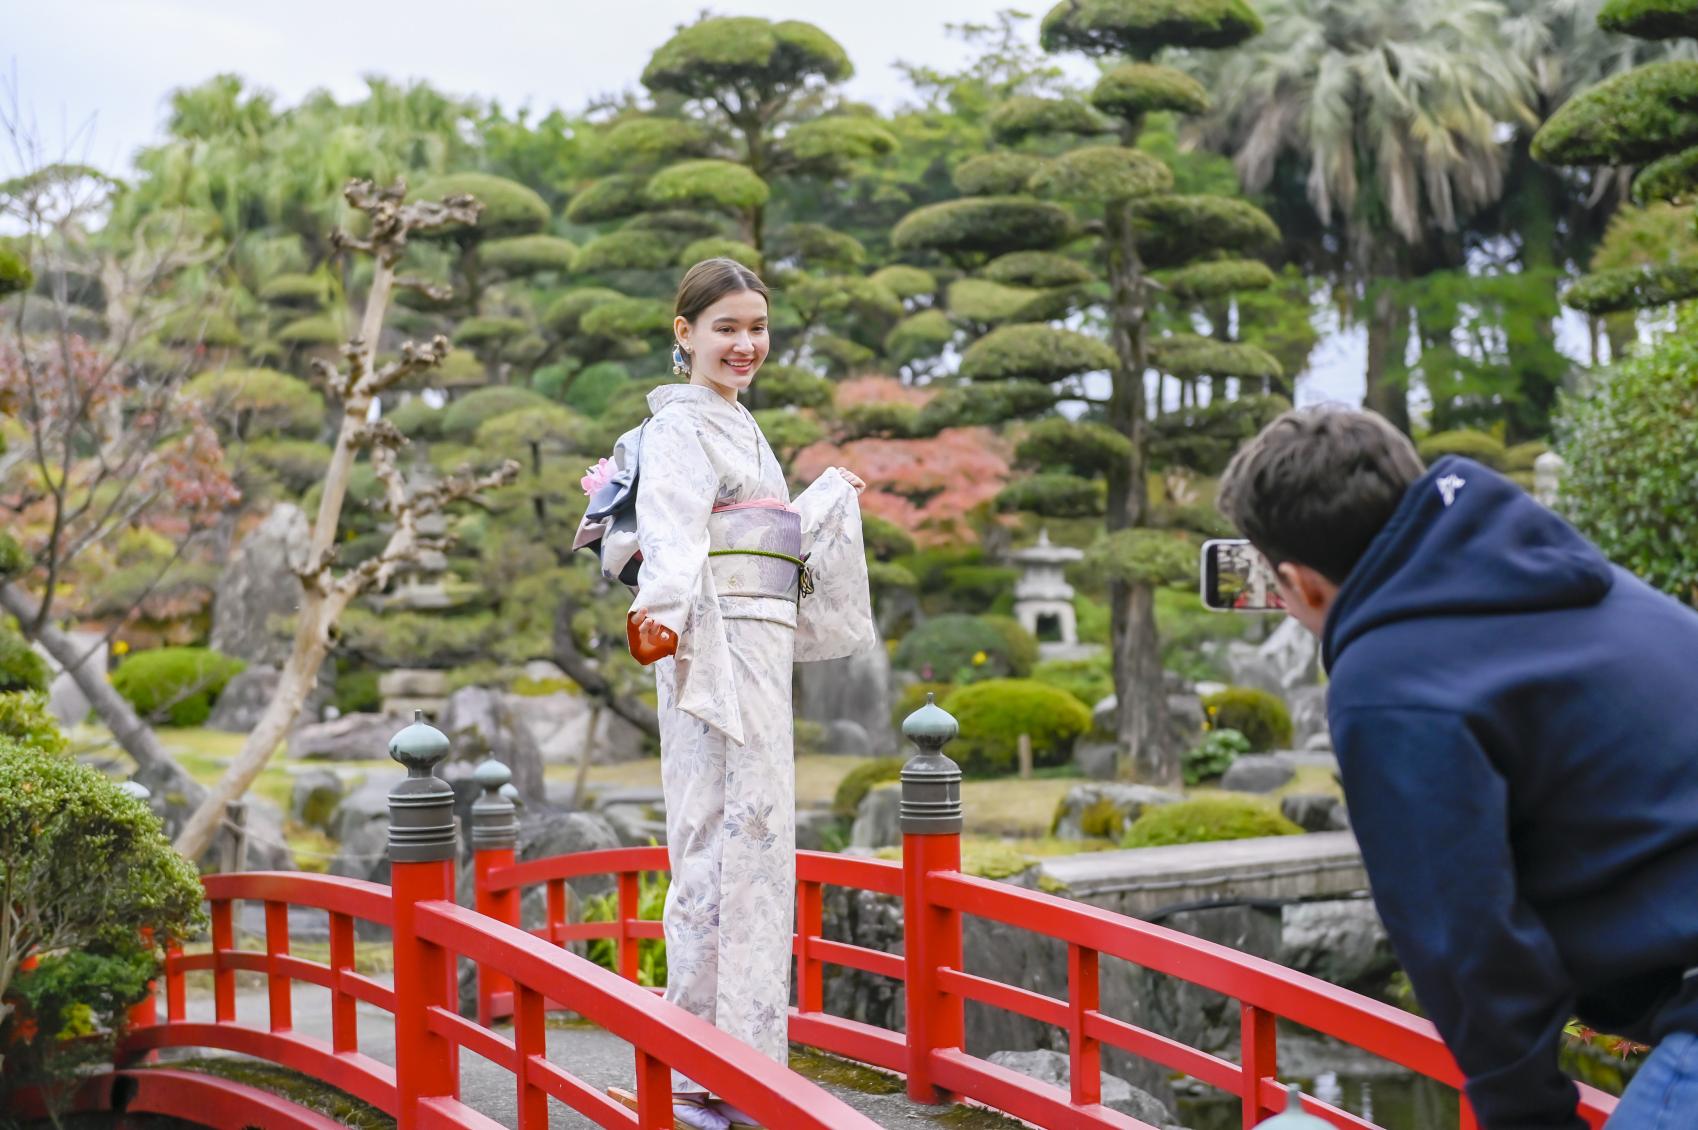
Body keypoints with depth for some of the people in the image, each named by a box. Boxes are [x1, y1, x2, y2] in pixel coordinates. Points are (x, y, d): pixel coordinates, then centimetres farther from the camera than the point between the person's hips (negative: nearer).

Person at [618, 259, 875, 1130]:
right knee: (722, 845, -11)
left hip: (763, 653, 10)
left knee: (758, 843, 11)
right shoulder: (680, 425, -8)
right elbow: (672, 533, -26)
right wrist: (661, 609, -43)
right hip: (714, 653, -10)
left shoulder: (741, 428, 20)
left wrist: (834, 496, 47)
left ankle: (743, 1058, 18)